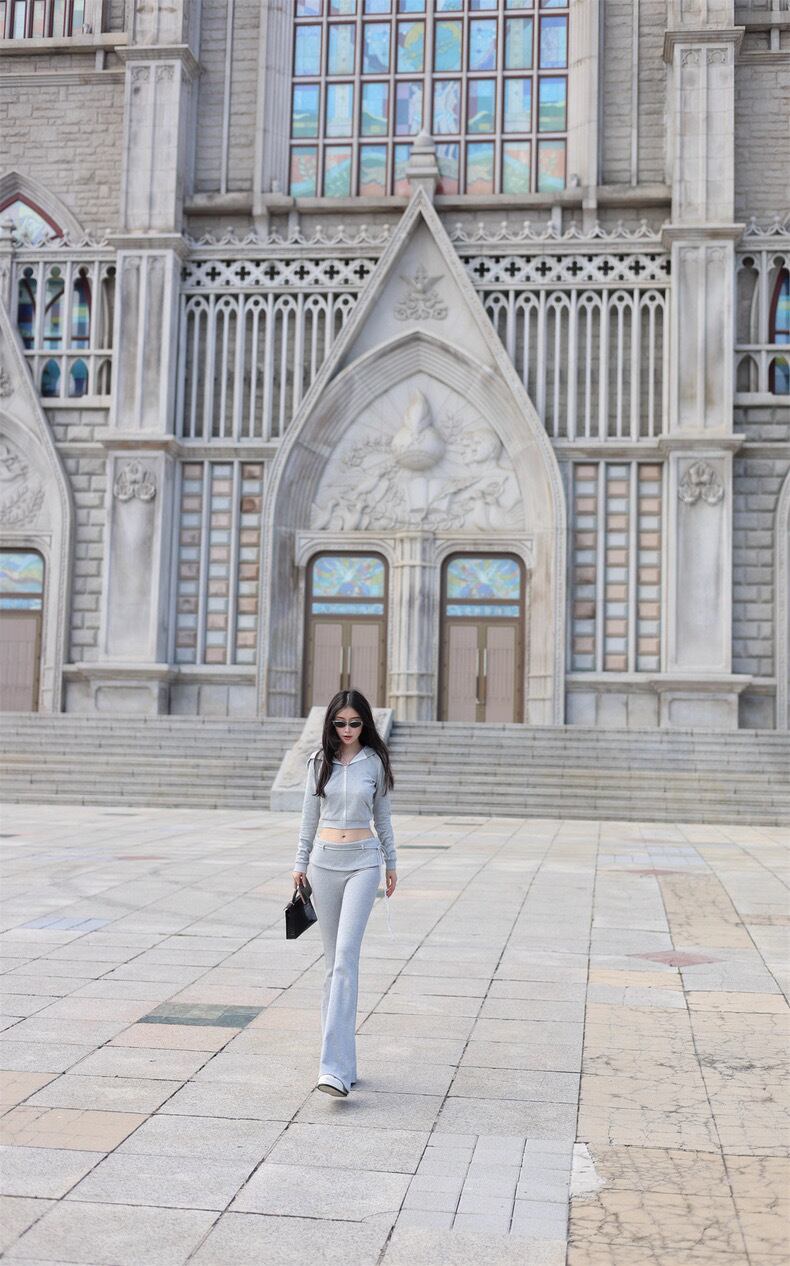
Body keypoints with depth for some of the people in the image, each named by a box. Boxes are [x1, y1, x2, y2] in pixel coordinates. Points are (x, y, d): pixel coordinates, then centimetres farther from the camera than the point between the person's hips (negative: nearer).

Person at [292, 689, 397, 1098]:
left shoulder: (374, 762, 0)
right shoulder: (319, 761, 5)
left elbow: (382, 815, 10)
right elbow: (310, 814, 11)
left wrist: (391, 863, 14)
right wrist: (301, 861, 10)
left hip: (363, 862, -3)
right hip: (325, 861, 3)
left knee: (346, 956, -15)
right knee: (333, 960, 7)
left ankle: (335, 1067, -19)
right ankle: (342, 1057, 15)